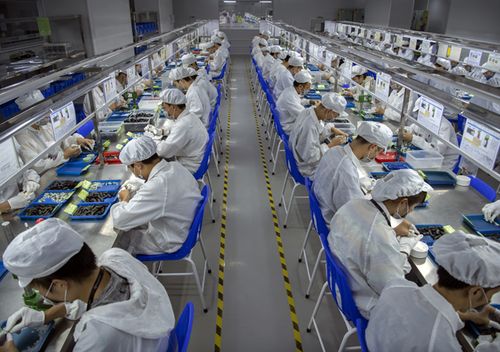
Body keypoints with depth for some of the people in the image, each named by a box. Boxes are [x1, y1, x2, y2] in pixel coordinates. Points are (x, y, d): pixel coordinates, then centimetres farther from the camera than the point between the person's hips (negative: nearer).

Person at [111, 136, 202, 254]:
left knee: (113, 240, 12)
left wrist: (125, 198, -11)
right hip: (185, 228, 8)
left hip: (170, 242, -7)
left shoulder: (157, 186, -37)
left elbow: (119, 220, -30)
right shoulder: (175, 166, -10)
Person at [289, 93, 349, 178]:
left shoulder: (309, 111, -9)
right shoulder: (310, 126, -35)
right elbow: (311, 158, -29)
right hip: (309, 168, -8)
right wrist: (331, 145, -21)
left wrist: (331, 130, -1)